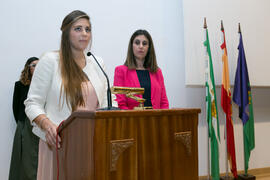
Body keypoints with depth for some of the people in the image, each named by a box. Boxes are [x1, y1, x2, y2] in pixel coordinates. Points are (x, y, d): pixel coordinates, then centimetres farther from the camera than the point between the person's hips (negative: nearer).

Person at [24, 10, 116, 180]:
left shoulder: (97, 63, 12)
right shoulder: (50, 60, -1)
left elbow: (106, 103, 15)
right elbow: (33, 104, -4)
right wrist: (47, 125, -22)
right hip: (59, 142, -3)